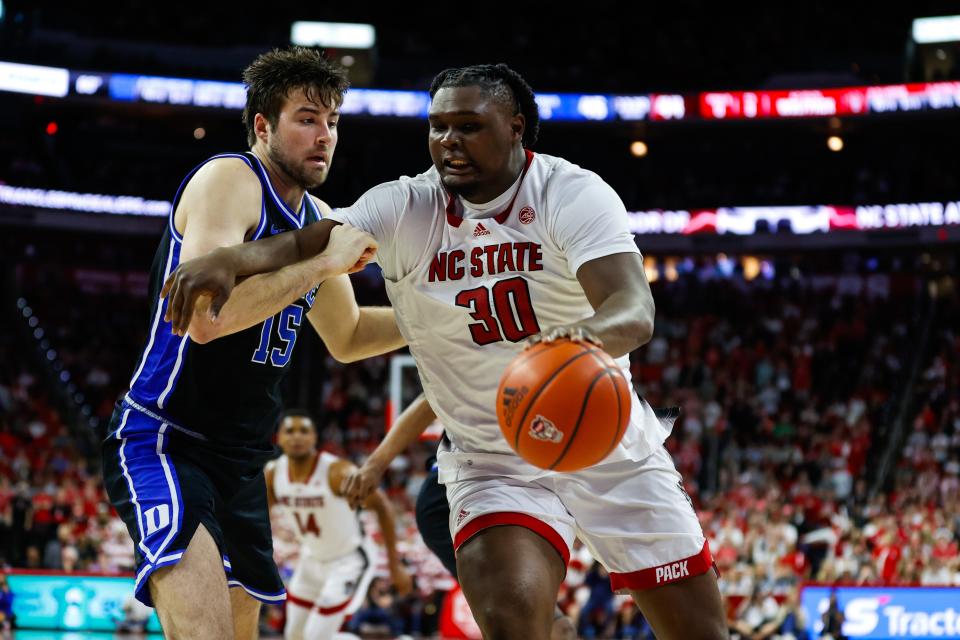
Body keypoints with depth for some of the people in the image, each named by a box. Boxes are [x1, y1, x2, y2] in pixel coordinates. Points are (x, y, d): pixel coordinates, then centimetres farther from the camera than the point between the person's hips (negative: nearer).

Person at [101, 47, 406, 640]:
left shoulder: (318, 218, 12)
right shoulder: (229, 180, -15)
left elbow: (347, 337, 28)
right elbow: (204, 318, -33)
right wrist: (326, 261, -25)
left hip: (240, 458, 10)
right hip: (162, 441, -10)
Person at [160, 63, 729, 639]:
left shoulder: (572, 194, -16)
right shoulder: (405, 209, -8)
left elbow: (636, 309, -32)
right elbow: (307, 245, -22)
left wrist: (592, 333, -56)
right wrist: (229, 259, -44)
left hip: (614, 449, 0)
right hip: (491, 459, 0)